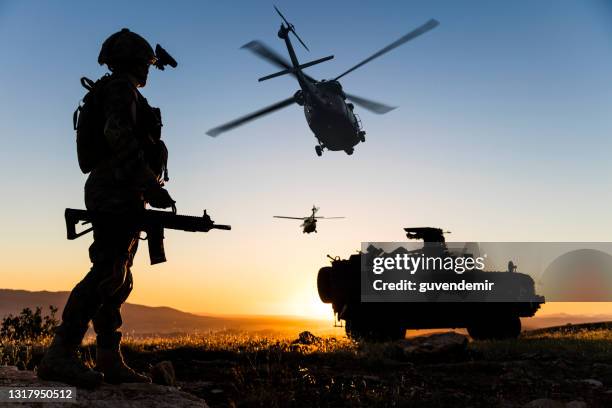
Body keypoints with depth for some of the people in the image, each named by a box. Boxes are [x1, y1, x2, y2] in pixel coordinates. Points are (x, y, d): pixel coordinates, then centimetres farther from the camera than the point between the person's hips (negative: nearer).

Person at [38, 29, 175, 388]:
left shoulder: (119, 93, 29)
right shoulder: (121, 87, 0)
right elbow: (118, 135, -18)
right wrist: (151, 184, -23)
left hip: (115, 196, 10)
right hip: (119, 193, -10)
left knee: (117, 280, 6)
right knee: (108, 273, -19)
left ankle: (109, 361, 8)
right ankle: (61, 353, -23)